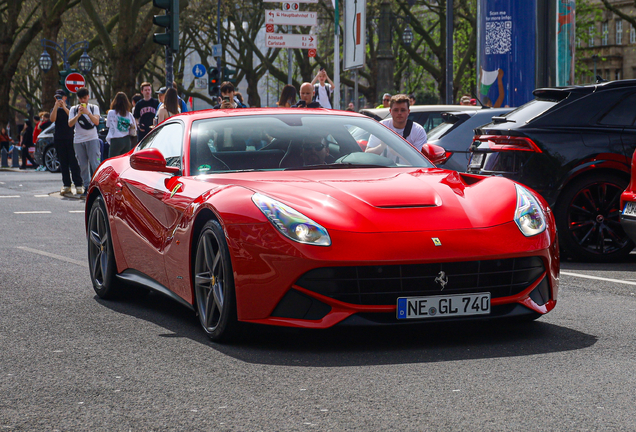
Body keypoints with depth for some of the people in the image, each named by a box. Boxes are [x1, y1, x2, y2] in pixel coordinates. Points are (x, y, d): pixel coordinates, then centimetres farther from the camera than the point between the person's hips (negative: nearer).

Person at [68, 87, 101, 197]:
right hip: (78, 140, 2)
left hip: (92, 139, -2)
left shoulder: (94, 108, 6)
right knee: (83, 165, 1)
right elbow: (70, 124, -3)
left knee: (94, 163, -10)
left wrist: (87, 113, -23)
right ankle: (87, 187, 6)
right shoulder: (74, 109, 9)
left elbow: (97, 121, -9)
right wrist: (78, 114, -18)